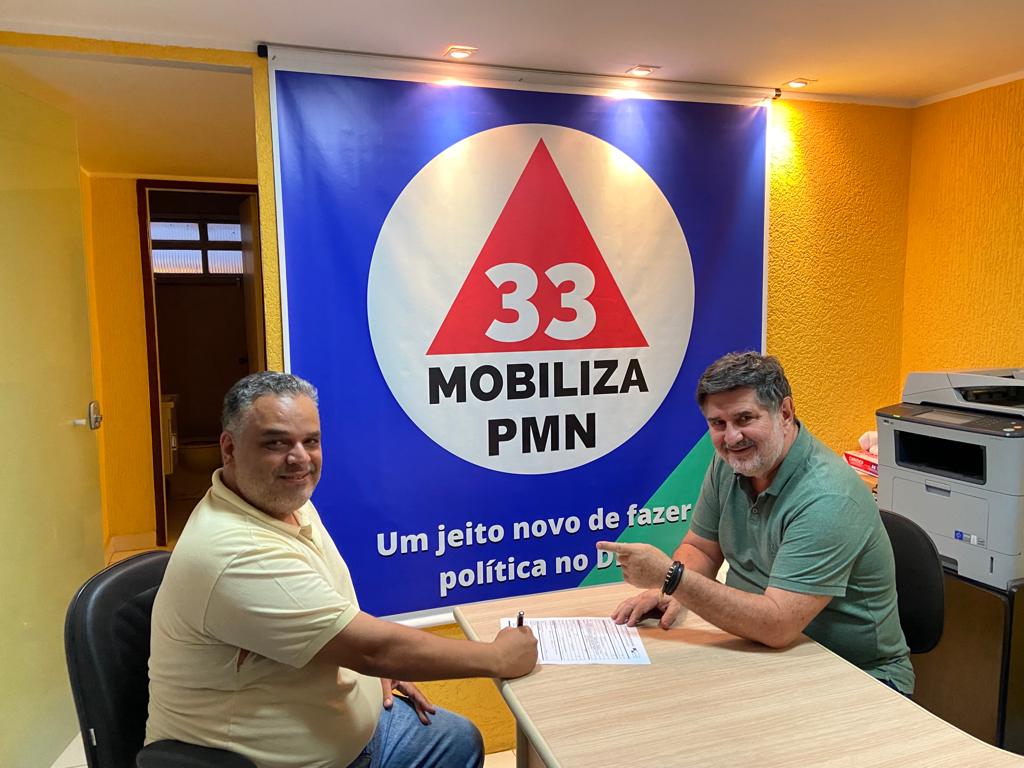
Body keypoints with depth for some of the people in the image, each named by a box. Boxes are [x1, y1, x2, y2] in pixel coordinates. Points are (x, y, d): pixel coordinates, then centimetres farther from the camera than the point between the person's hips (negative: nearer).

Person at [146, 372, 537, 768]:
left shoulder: (290, 503, -1)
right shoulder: (237, 554, -30)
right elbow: (370, 647, -28)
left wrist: (380, 666, 2)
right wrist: (498, 658, -20)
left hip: (343, 719, 9)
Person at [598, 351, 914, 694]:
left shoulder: (826, 499, -27)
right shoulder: (728, 463, -2)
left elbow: (777, 626, -33)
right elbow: (701, 548, 8)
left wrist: (671, 576, -32)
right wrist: (666, 590, -13)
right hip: (765, 652, 6)